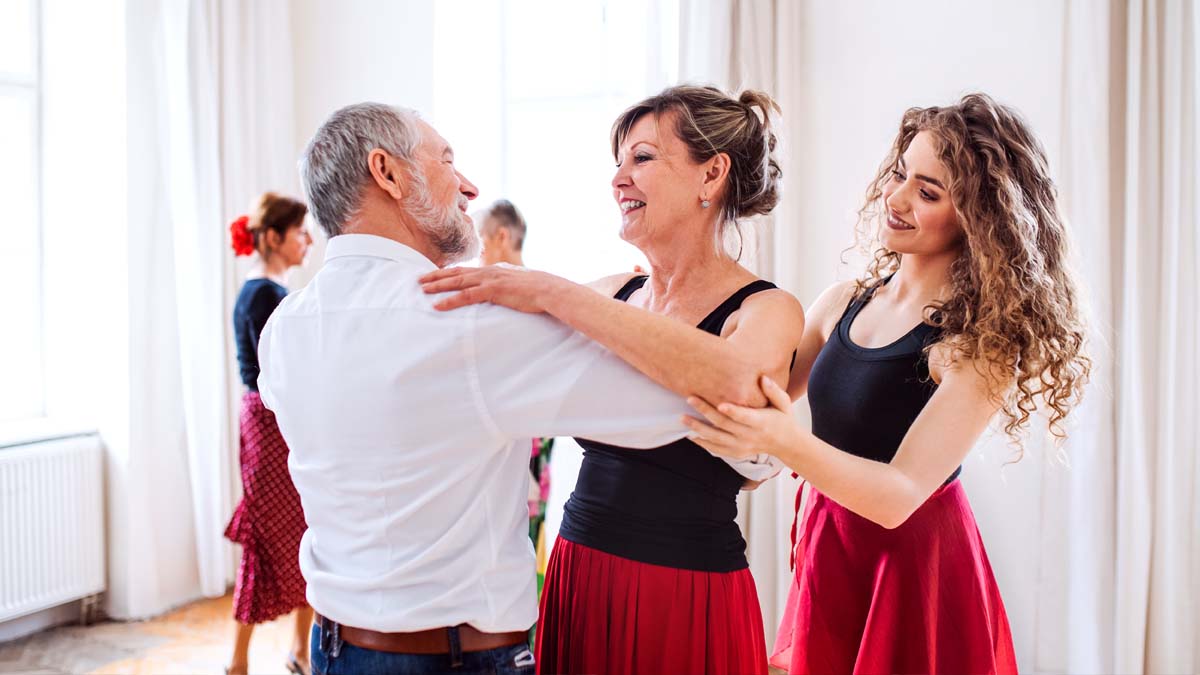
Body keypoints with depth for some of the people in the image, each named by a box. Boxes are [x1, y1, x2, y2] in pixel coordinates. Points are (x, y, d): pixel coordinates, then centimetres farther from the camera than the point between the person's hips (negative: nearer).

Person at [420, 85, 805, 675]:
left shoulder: (768, 311, -11)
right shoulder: (614, 294, 4)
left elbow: (735, 381, -34)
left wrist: (555, 294, -33)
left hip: (687, 599, -4)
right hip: (577, 578, 5)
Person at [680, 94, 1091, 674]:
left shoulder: (984, 344, -17)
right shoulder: (843, 304, -1)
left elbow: (899, 497, -25)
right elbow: (755, 400, 8)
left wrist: (786, 442, -40)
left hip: (917, 567, -5)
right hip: (827, 553, 5)